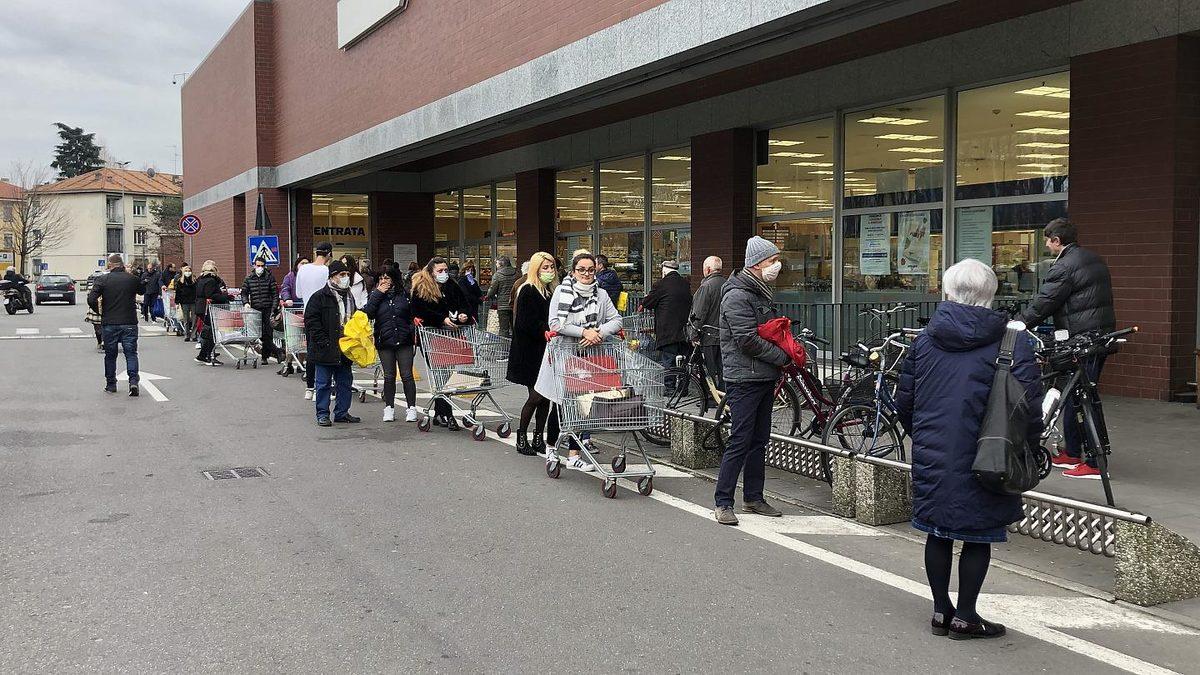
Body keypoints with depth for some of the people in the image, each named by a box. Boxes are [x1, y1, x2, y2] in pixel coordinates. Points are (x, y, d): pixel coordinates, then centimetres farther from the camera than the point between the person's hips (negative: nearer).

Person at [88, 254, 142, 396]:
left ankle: (111, 384, 19)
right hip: (129, 323, 0)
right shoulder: (132, 279, -1)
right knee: (131, 353, 3)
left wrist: (99, 312, 3)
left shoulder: (103, 280, -4)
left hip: (109, 323, 0)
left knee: (110, 355, 12)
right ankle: (133, 381, -14)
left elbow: (91, 299, -12)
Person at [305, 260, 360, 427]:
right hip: (325, 350, -7)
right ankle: (322, 414, 10)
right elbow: (311, 321, -12)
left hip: (344, 349, 7)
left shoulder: (349, 297, 14)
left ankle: (342, 413, 21)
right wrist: (323, 342, -18)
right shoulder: (319, 297, -8)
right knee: (324, 383, 2)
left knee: (345, 382, 11)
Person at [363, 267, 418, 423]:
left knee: (407, 375, -1)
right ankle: (389, 407, 17)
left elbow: (413, 314, 14)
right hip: (384, 342, 1)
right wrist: (378, 293, -10)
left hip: (404, 341, -1)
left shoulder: (404, 294, 5)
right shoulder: (375, 295, 6)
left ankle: (411, 408, 5)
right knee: (389, 376, 8)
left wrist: (413, 331, 2)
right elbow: (367, 313, -10)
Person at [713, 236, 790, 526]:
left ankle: (753, 497, 22)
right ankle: (723, 503, -2)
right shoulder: (737, 296, -15)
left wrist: (790, 349, 6)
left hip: (765, 378, 10)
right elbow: (748, 341, -21)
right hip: (744, 379, -9)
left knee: (759, 439, 13)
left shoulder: (761, 293, 17)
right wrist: (783, 357, -13)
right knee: (740, 441, -8)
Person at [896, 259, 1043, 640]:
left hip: (931, 457, 4)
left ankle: (940, 611, 23)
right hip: (982, 461, -4)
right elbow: (1029, 403, -12)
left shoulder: (925, 340, 3)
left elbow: (904, 400, 8)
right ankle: (964, 617, 14)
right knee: (978, 536, 8)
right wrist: (1030, 449, 3)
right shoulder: (1011, 343, -8)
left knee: (938, 533, 14)